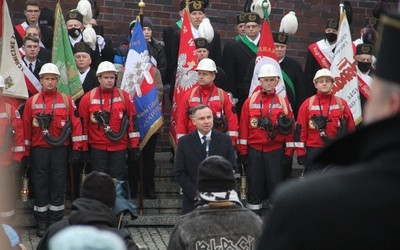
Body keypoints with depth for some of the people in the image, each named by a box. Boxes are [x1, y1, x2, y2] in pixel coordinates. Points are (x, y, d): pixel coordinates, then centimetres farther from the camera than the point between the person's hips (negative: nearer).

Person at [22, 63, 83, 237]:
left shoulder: (66, 100, 2)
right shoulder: (32, 102, 4)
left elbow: (76, 124, 1)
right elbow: (26, 127, 5)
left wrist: (76, 148, -4)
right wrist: (26, 152, 3)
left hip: (60, 149, 0)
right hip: (39, 149, 0)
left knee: (58, 183, 4)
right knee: (41, 183, 3)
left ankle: (56, 221, 13)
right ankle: (42, 222, 11)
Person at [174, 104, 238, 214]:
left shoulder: (225, 140, 3)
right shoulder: (184, 142, 1)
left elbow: (233, 169, 3)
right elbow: (179, 173, -1)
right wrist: (195, 193, -10)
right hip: (193, 202, 0)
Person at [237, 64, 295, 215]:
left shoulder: (283, 102, 3)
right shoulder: (250, 101, 3)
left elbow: (290, 129, 3)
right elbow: (243, 128, 2)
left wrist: (288, 154, -1)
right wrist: (242, 151, -1)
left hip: (276, 151, 0)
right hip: (254, 150, 1)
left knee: (276, 184, 1)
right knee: (254, 184, 5)